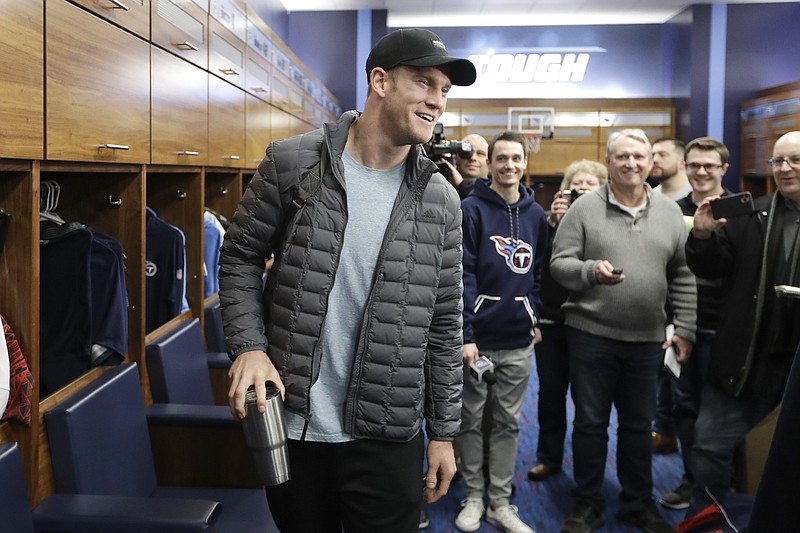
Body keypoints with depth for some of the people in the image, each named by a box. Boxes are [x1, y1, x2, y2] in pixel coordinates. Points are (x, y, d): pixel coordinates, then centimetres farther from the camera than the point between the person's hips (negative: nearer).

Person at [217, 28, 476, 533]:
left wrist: (444, 432, 4)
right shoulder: (292, 163, -5)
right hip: (290, 424, 0)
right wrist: (249, 347, -12)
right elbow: (241, 259, 3)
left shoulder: (440, 201, -1)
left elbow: (444, 326, 3)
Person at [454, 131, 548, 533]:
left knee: (508, 422, 11)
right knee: (470, 419, 8)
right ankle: (473, 497, 24)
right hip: (479, 336, -4)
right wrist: (466, 334, -16)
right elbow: (462, 274, -11)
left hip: (519, 339, 4)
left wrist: (535, 318, 6)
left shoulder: (535, 214, 9)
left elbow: (538, 272, 15)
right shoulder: (471, 209, -6)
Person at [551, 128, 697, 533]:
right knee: (590, 423, 7)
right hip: (591, 334, -3)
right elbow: (559, 264, -7)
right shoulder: (584, 208, -4)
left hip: (648, 339, 3)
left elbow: (683, 276, 9)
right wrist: (591, 270, -26)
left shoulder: (669, 212, 7)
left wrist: (685, 328, 5)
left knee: (638, 425, 15)